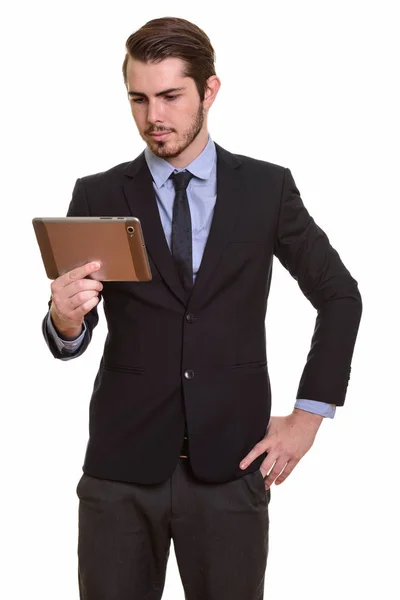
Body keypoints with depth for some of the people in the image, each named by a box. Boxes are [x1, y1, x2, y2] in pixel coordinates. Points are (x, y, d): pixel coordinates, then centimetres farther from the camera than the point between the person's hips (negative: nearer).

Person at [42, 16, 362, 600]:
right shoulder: (98, 196, 2)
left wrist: (308, 415, 3)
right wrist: (64, 321, -23)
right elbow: (71, 341, 0)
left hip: (231, 464, 0)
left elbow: (339, 296, 9)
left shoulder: (267, 188, 1)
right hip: (121, 467, 1)